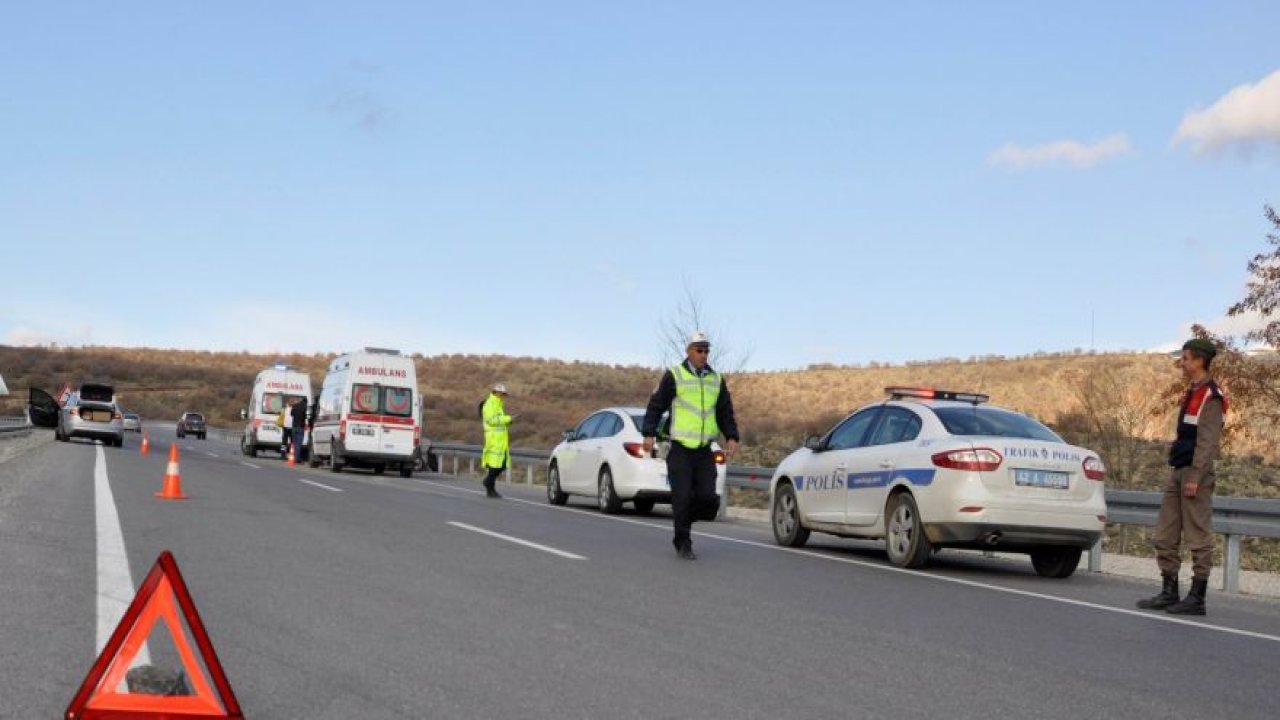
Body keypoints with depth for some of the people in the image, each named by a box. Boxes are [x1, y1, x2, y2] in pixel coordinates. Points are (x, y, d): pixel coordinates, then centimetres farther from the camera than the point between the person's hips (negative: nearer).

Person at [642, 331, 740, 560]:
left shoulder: (716, 380, 14)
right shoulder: (673, 376, 1)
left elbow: (726, 412, 19)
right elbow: (656, 406, 1)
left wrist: (731, 437, 5)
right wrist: (649, 434, -9)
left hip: (705, 451, 4)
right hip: (680, 449, -4)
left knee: (708, 497, -4)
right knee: (682, 497, -5)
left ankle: (684, 519, 25)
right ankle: (683, 543, 7)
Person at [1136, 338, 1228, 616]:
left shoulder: (1211, 396, -10)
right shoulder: (1192, 394, 19)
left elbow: (1207, 441, -17)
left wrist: (1195, 478, -21)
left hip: (1195, 472, -10)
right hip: (1178, 471, 10)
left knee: (1198, 537, -4)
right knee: (1165, 535, 9)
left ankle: (1196, 598, 0)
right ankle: (1169, 593, 15)